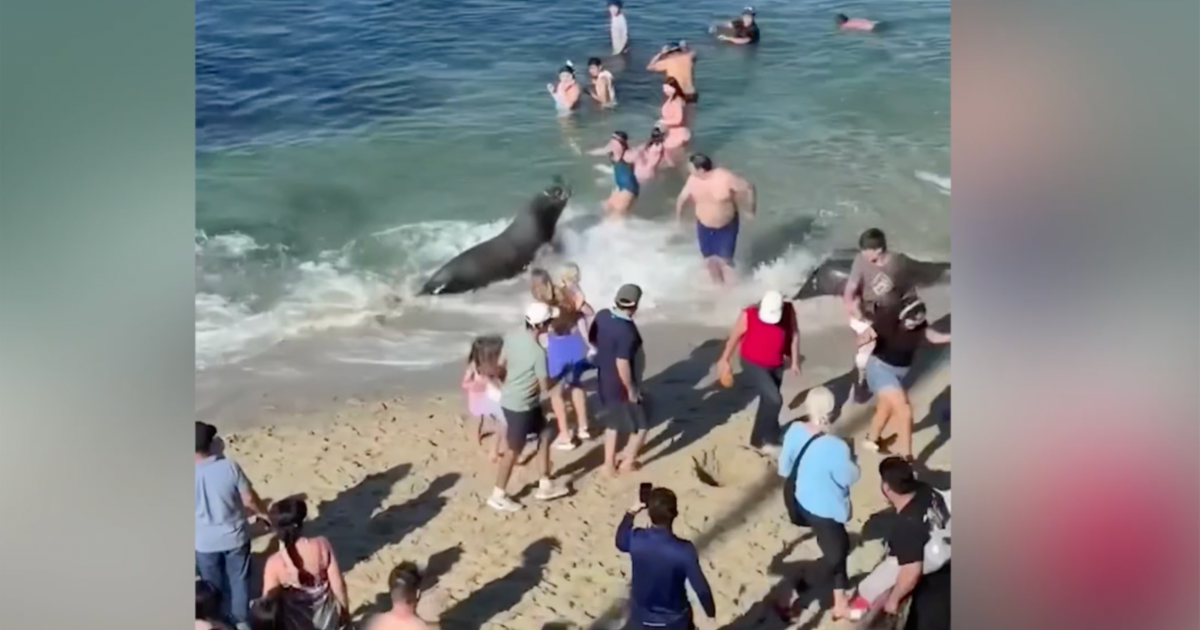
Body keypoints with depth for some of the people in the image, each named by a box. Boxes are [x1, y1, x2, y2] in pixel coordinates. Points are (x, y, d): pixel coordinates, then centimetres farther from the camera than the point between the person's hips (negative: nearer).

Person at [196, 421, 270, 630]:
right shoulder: (230, 467, -22)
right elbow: (249, 498, -11)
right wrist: (262, 513, 9)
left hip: (205, 542, 0)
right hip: (235, 537, 0)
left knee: (213, 585, 21)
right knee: (239, 580, 21)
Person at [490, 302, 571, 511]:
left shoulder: (512, 336, -4)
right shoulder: (538, 352, -28)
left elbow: (501, 364, 9)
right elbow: (545, 386, -20)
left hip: (510, 398, 9)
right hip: (520, 406, -9)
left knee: (544, 435, 19)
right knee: (513, 450, 6)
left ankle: (545, 486, 28)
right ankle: (498, 496, 21)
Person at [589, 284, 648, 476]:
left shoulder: (602, 316, -6)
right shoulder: (626, 330, -30)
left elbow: (593, 341, 10)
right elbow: (622, 364, -31)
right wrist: (631, 389, -19)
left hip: (604, 382, 8)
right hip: (621, 387, -8)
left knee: (612, 422, 24)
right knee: (640, 426, 12)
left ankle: (609, 464, 32)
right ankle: (627, 462, 24)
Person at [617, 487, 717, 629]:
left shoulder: (636, 539, -23)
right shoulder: (684, 551, -33)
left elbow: (621, 542, 3)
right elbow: (701, 588, -22)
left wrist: (631, 512, 5)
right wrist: (711, 614, -4)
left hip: (642, 618, 2)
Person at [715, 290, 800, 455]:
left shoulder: (788, 313, -17)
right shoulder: (748, 315, -25)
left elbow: (794, 335, 0)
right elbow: (734, 337, -10)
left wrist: (795, 361, 5)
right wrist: (725, 360, 0)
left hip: (776, 365, 5)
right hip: (753, 364, -5)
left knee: (767, 401, 16)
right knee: (774, 399, -18)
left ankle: (758, 440, 34)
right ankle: (769, 440, -1)